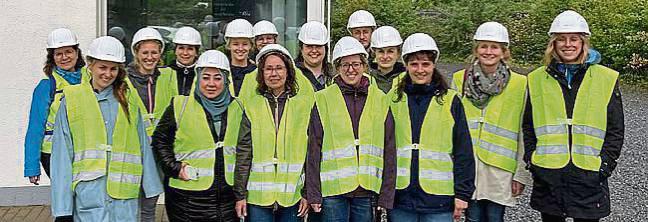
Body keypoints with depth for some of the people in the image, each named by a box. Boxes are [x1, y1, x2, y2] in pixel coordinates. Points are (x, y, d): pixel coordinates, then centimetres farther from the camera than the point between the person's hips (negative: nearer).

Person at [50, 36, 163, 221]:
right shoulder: (71, 100, 3)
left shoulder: (128, 100, 11)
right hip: (89, 190, -2)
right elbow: (62, 153, 1)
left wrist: (151, 184, 7)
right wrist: (62, 205, -4)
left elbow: (142, 145, 12)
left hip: (125, 193, 2)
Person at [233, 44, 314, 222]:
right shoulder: (251, 105, 5)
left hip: (293, 195, 0)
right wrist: (240, 194, -1)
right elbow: (243, 153, 3)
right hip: (258, 196, 0)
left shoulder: (305, 103, 4)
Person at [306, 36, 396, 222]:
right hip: (333, 190, -2)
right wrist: (313, 194, -4)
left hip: (367, 190, 2)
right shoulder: (323, 99, 2)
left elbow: (389, 150, 7)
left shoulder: (380, 100, 7)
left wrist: (386, 196, 2)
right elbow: (314, 149, 1)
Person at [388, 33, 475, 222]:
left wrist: (462, 194, -2)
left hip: (439, 200, -2)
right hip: (400, 196, 2)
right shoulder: (393, 99, 6)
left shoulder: (450, 100, 1)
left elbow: (463, 151, 1)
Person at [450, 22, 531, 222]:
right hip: (466, 166, 1)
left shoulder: (519, 84, -1)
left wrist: (522, 173, -2)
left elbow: (524, 132, 0)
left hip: (500, 167, -1)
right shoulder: (460, 80, 3)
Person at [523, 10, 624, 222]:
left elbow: (615, 131, 5)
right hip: (547, 177, 1)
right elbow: (528, 127, 12)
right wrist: (531, 162, 3)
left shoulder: (607, 79, 3)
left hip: (589, 177, -1)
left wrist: (604, 167, -4)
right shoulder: (537, 79, 7)